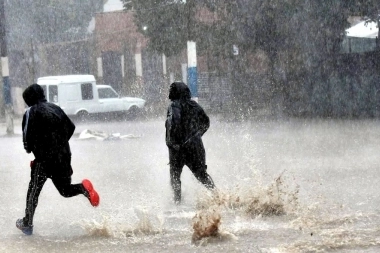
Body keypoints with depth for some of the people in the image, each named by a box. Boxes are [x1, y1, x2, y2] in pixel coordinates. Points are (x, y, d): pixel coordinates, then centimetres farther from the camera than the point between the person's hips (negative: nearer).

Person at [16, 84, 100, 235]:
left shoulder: (31, 112, -5)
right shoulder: (55, 108, 14)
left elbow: (28, 136, -11)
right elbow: (71, 127, 14)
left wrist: (29, 148, 9)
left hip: (44, 157, -5)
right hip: (64, 157, 5)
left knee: (33, 191, 7)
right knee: (65, 190, 16)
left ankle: (27, 224, 12)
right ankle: (84, 188, -14)